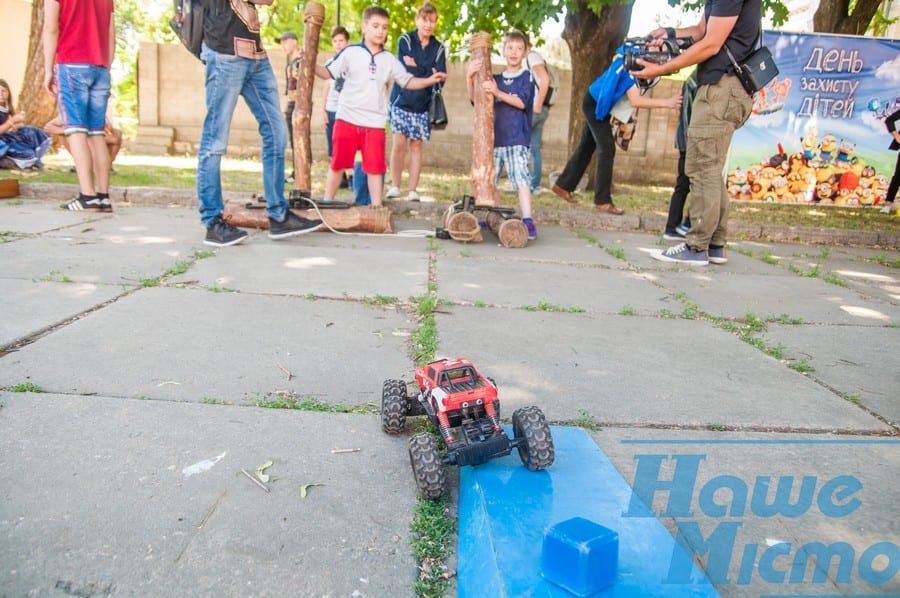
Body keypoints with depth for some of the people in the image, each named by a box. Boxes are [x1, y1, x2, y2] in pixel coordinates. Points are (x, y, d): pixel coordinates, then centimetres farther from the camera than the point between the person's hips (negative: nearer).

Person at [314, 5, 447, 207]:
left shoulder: (390, 60, 9)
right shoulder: (350, 52, 1)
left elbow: (408, 81, 12)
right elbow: (328, 72, 0)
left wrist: (430, 80, -1)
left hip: (375, 124, 2)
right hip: (347, 119, -2)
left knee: (375, 168, 4)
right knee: (337, 164, 6)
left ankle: (376, 207, 12)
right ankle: (327, 202, 19)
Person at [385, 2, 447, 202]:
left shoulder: (439, 49, 9)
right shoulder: (405, 40, 1)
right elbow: (403, 71, -12)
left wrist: (416, 67, -12)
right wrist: (428, 72, -11)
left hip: (423, 104, 2)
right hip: (402, 100, -2)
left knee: (416, 146, 1)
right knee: (399, 143, -7)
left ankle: (412, 190, 3)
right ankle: (395, 186, 4)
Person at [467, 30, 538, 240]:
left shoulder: (526, 77, 4)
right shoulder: (495, 79, 15)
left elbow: (522, 102, -11)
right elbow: (475, 100, 5)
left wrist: (498, 93, -23)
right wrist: (470, 78, -12)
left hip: (517, 138, -5)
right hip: (494, 137, 5)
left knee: (521, 177, -15)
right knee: (490, 179, 9)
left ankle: (528, 220, -19)